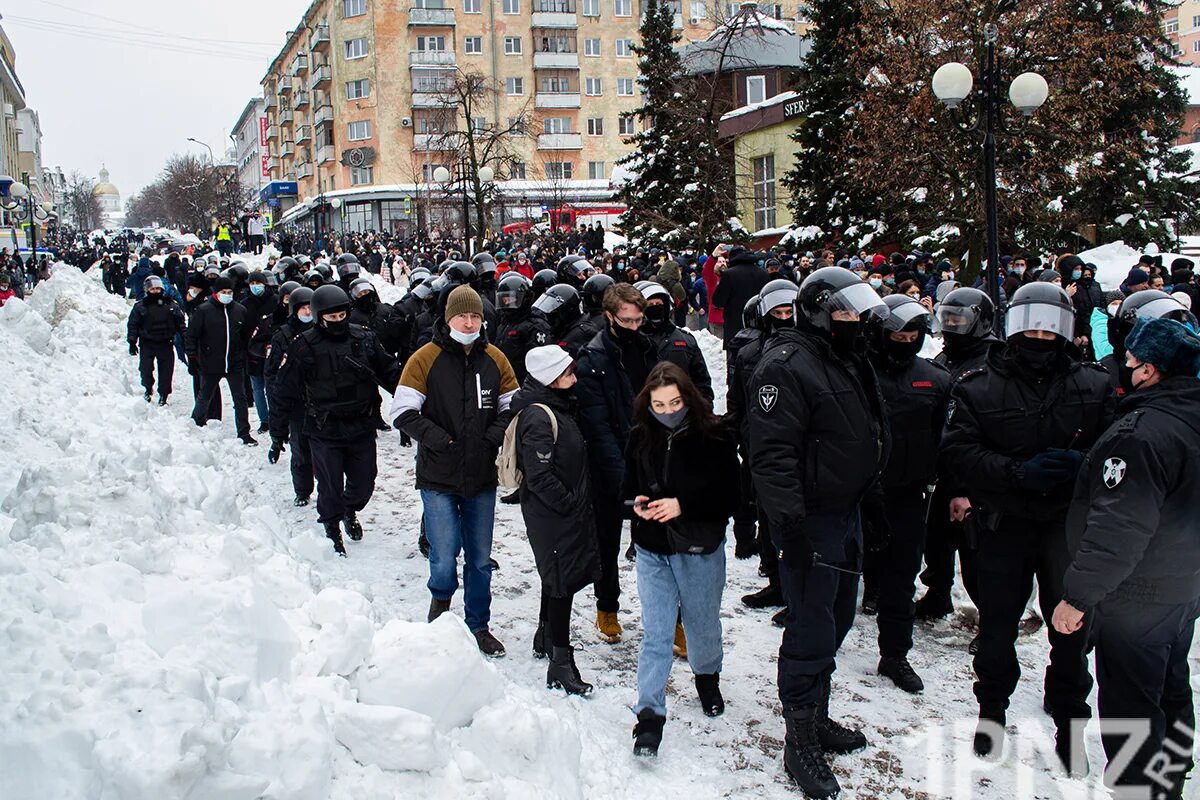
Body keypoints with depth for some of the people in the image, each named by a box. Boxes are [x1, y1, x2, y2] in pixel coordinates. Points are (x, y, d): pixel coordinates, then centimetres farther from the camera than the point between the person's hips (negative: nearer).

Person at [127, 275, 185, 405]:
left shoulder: (171, 305, 7)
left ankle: (163, 395, 12)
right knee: (146, 368, -6)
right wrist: (132, 343, -1)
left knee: (166, 370, 0)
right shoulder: (140, 306, 2)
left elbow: (180, 322, 14)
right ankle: (148, 389, 19)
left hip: (166, 343, 1)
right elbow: (132, 325, 4)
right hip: (147, 344, -1)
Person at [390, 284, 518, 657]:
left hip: (482, 476, 3)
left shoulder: (495, 359, 4)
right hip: (439, 476, -3)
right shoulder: (425, 359, -5)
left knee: (480, 559, 12)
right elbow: (403, 412, -8)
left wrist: (494, 435, -9)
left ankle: (479, 626, 27)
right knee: (445, 558, -8)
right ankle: (441, 600, 24)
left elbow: (512, 406, 9)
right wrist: (438, 439, -17)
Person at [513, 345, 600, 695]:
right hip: (552, 514, -10)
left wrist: (579, 500, 15)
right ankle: (560, 666, 0)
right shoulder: (538, 417, -22)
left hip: (569, 509, 10)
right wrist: (568, 503, -18)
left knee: (558, 578, 22)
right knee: (563, 581, -6)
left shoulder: (556, 407, 10)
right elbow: (539, 475, -26)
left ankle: (545, 639, 39)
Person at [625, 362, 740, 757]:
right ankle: (649, 713, 2)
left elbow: (729, 497, -13)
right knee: (655, 632, -2)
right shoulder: (640, 438, -1)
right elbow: (627, 489, 10)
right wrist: (636, 505, -13)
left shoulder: (714, 437, -13)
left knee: (702, 621, 18)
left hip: (700, 549, -1)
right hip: (652, 550, 2)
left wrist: (683, 505, -23)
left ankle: (708, 677, 46)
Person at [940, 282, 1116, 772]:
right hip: (1003, 522, 0)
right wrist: (1019, 472, -24)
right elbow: (957, 453, -12)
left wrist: (1081, 464, -22)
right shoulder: (979, 388, -2)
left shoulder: (1094, 386, 3)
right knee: (997, 621, 12)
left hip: (1069, 521, 1)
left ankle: (1069, 717, 26)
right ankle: (992, 707, 34)